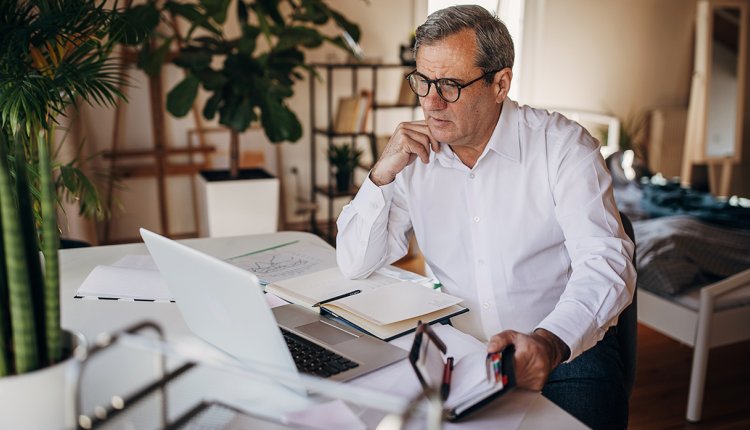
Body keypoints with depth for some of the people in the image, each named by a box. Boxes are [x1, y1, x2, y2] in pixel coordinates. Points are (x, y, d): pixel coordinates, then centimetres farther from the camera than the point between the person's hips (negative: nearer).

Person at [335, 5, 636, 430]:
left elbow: (605, 262, -18)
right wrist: (383, 173, -11)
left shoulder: (563, 146, -7)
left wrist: (549, 341, -36)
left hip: (567, 349, -2)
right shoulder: (414, 156, 3)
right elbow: (356, 265, 2)